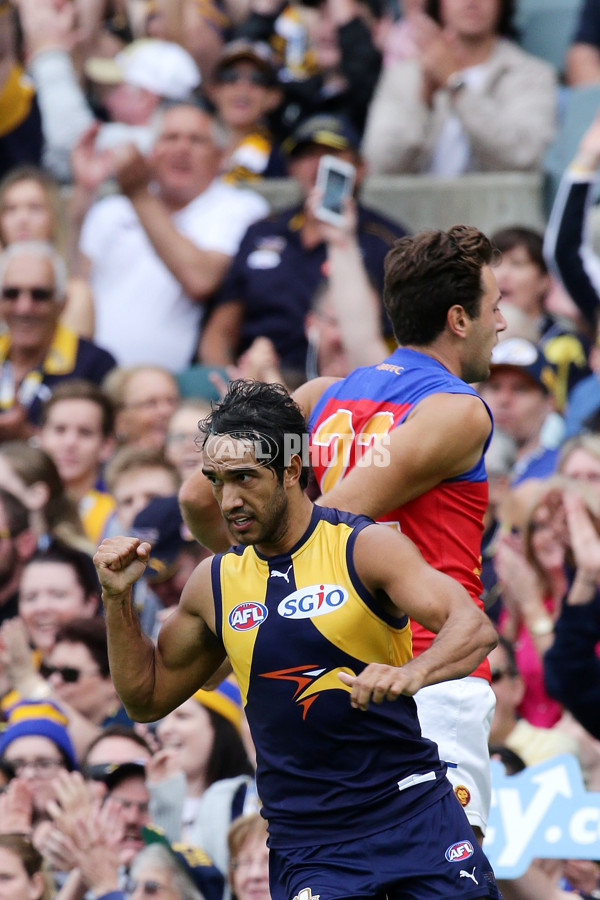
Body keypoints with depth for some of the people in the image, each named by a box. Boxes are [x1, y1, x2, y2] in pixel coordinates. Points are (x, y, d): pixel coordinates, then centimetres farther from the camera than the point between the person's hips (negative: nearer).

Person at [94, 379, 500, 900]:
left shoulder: (366, 549, -6)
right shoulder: (215, 585, 7)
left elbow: (474, 628, -19)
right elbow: (147, 699, 19)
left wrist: (412, 673, -40)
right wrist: (118, 599, 5)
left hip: (413, 813, -2)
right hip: (305, 846, 2)